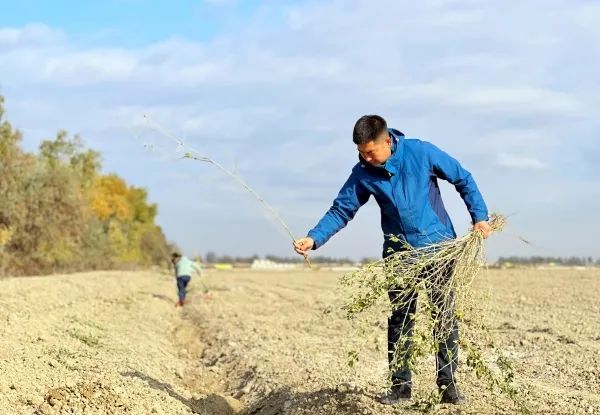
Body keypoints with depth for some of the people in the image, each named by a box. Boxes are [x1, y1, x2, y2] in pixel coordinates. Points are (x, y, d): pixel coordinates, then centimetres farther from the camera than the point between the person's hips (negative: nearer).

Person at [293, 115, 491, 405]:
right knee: (399, 319, 5)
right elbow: (341, 210, -3)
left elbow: (463, 179, -3)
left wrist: (479, 217, -8)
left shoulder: (421, 152, -13)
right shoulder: (363, 174, -5)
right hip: (399, 253, 3)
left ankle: (448, 385, 8)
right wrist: (314, 238, -18)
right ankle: (400, 385, 13)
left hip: (438, 247, -2)